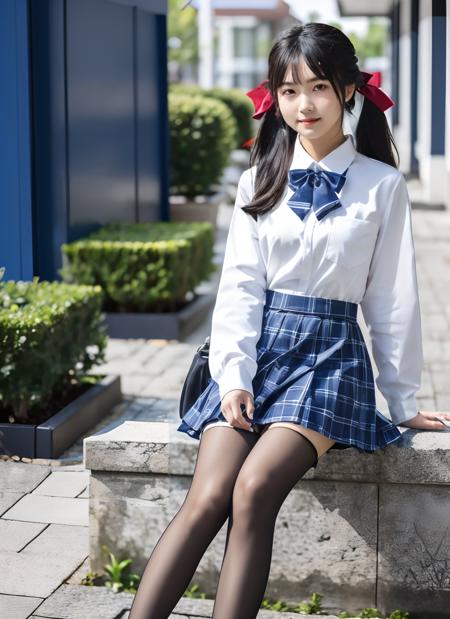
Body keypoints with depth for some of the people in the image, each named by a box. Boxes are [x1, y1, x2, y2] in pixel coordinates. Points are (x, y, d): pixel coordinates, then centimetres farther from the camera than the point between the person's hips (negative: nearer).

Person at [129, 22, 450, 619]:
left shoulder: (382, 185, 3)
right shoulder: (260, 181, 10)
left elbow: (392, 300, 6)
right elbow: (240, 286, 5)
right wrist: (233, 378, -8)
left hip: (331, 353, -2)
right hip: (258, 347, 2)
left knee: (255, 489, -27)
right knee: (207, 498, -19)